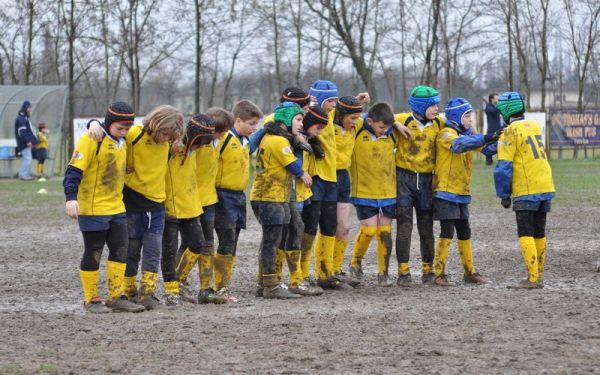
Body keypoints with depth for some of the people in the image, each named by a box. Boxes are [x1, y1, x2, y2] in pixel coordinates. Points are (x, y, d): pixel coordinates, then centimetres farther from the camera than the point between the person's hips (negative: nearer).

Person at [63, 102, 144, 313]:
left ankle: (116, 297, 14)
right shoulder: (91, 140, -15)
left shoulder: (121, 142, 10)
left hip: (116, 208, 8)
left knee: (120, 252, 7)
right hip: (93, 209, -8)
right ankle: (91, 300, 10)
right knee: (93, 254, 0)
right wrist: (71, 198, -31)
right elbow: (74, 170, -20)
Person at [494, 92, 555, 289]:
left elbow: (504, 167, -12)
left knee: (526, 234, -5)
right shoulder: (534, 126, 11)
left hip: (526, 191, -7)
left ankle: (533, 278, -13)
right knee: (539, 233, 12)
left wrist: (503, 194, -5)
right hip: (545, 187, 7)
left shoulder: (510, 132, -10)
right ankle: (539, 276, 16)